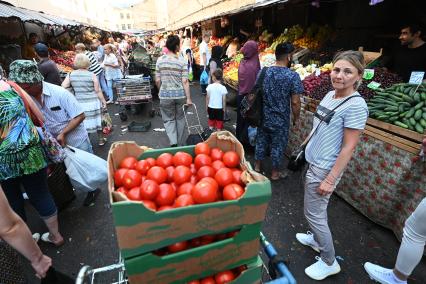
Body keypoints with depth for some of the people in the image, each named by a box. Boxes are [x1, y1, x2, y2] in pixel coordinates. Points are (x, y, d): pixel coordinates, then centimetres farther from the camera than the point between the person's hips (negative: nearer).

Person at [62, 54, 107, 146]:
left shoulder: (70, 75, -3)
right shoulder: (92, 75, -9)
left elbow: (62, 88, -6)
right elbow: (98, 91, -6)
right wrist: (103, 100, 4)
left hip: (79, 104, 2)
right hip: (93, 102, -1)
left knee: (84, 123, 13)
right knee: (97, 120, 14)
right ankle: (101, 140, 26)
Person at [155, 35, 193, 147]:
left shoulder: (160, 60, -2)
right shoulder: (182, 62, -6)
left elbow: (157, 81, 0)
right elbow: (185, 82, -10)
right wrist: (188, 98, -7)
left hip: (166, 95, 0)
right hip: (180, 95, 0)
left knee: (168, 119, 13)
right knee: (180, 118, 17)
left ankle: (173, 142, -5)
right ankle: (179, 143, 28)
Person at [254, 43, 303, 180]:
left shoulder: (263, 72, -2)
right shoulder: (293, 76, -16)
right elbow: (295, 102, -15)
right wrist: (296, 118, 1)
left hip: (263, 117, 4)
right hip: (280, 120, -4)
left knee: (261, 141, 19)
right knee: (278, 146, 12)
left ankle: (257, 166, 34)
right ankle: (275, 173, 28)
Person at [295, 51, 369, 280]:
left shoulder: (355, 106, -20)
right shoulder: (330, 95, 4)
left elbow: (348, 148, -20)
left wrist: (330, 179, -18)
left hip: (325, 169, -8)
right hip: (313, 162, 8)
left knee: (314, 213, 4)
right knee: (315, 209, 22)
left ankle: (329, 263, 23)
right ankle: (317, 240, 44)